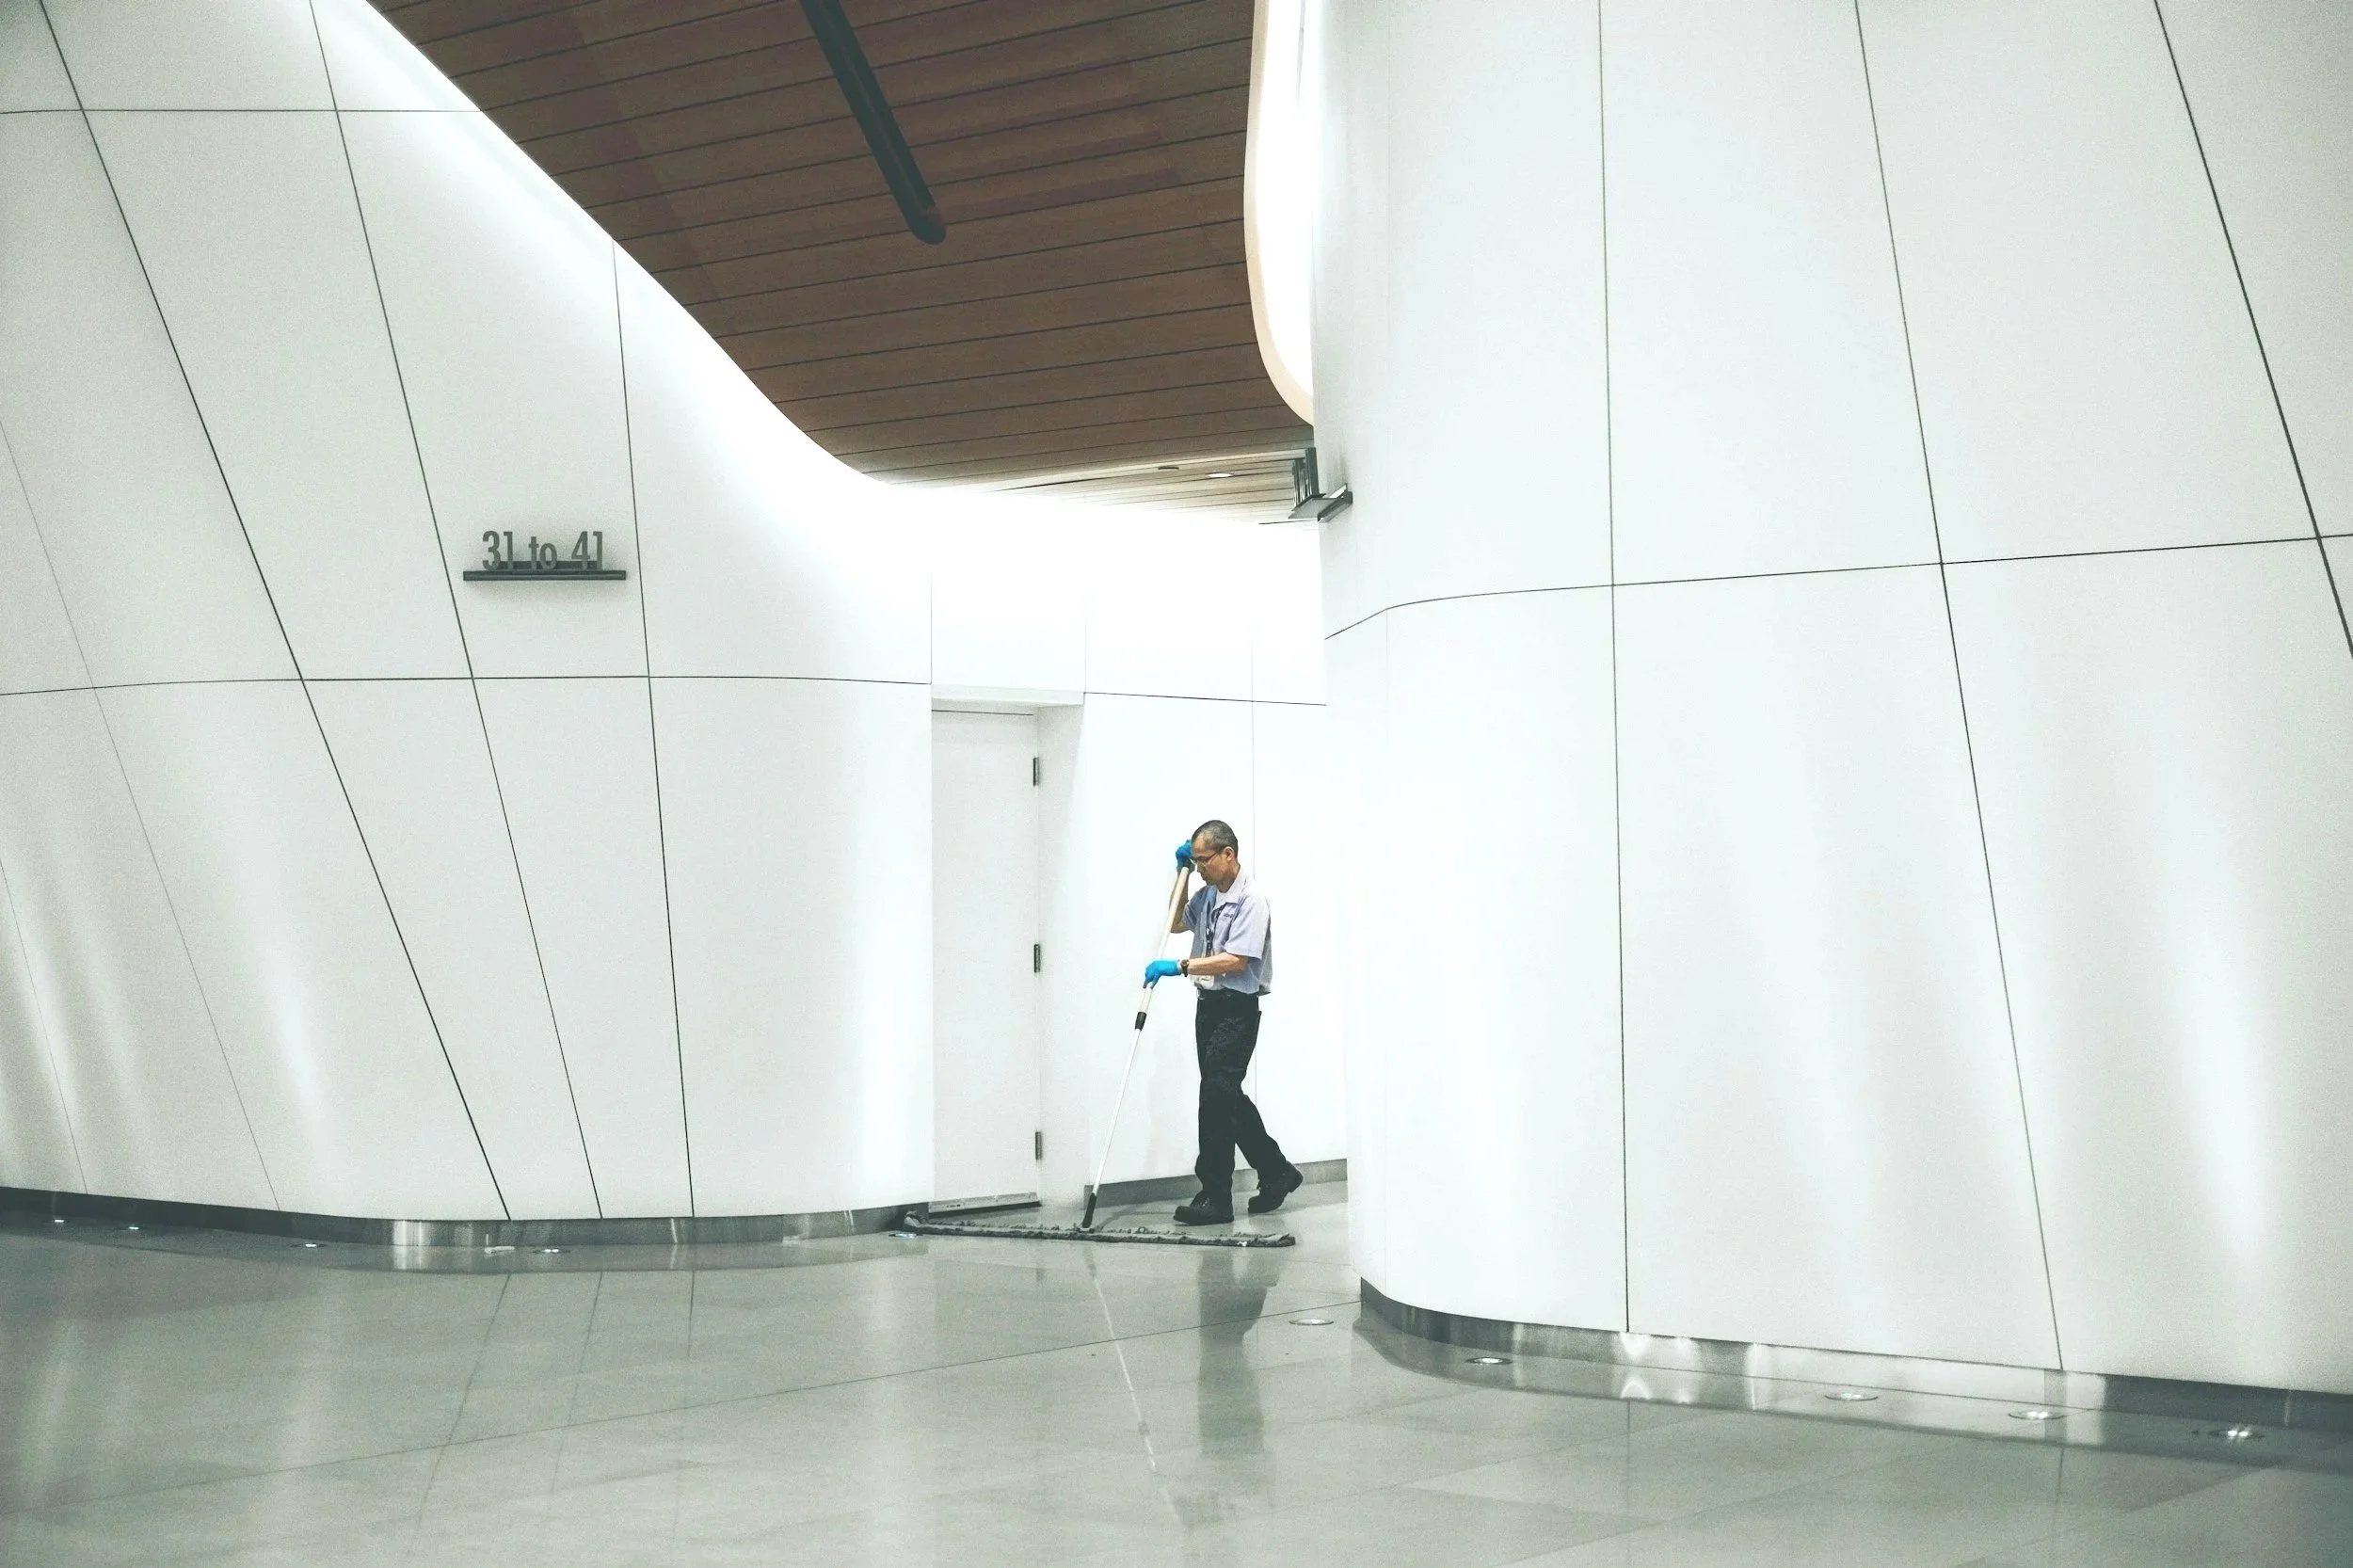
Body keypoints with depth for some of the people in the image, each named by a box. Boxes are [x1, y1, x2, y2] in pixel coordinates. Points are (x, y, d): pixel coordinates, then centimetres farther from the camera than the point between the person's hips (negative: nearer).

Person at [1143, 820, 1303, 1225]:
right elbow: (1175, 924, 30)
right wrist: (1181, 875, 17)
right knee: (1226, 1096, 15)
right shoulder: (1207, 895, 11)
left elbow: (1236, 961, -23)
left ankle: (1216, 1198, -13)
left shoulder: (1251, 900, -14)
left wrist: (1179, 967, -25)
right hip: (1209, 1005, 9)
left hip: (1237, 1009, -9)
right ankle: (1277, 1172, 30)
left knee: (1216, 1093, -15)